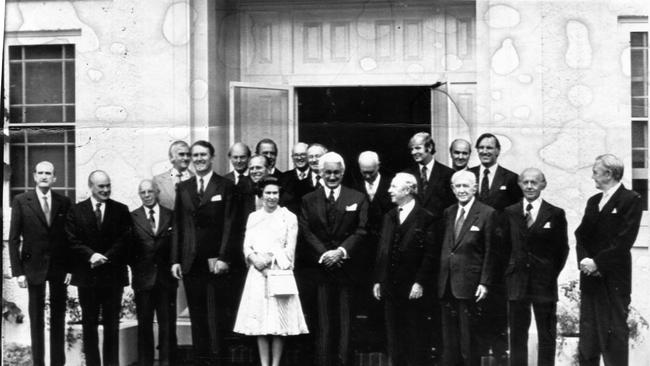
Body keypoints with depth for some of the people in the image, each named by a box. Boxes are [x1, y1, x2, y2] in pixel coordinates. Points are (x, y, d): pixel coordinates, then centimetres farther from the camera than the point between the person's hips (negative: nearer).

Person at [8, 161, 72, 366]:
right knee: (36, 318, 4)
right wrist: (18, 271, -8)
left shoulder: (64, 203, 4)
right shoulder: (21, 201, -1)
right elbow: (14, 239, -1)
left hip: (59, 267, 2)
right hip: (34, 266, -2)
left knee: (58, 317, 7)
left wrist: (70, 268, -3)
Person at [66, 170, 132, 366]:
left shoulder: (121, 210, 6)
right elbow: (73, 241, -1)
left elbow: (124, 240, -1)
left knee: (112, 324, 2)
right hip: (87, 276, 0)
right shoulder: (76, 211, 6)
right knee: (89, 324, 4)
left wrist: (106, 257, -13)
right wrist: (91, 255, -16)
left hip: (113, 274, 0)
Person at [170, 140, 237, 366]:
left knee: (216, 315, -2)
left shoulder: (225, 186, 2)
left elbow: (229, 225, -4)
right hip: (191, 262, 3)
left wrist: (224, 258, -11)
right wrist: (175, 260, 4)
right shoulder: (184, 188, 13)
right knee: (197, 316, 5)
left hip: (216, 262, -3)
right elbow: (178, 226, 11)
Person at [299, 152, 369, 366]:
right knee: (324, 321, -1)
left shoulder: (357, 199, 8)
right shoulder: (308, 201, 11)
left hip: (346, 266, 0)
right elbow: (306, 232, 4)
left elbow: (361, 231, 2)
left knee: (345, 321, -3)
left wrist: (341, 251, -11)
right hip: (320, 267, 1)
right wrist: (323, 254, -10)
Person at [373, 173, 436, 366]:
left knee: (414, 336, 0)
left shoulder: (425, 218, -5)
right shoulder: (389, 217, 14)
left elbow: (429, 254, -9)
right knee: (394, 335, 7)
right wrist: (378, 281, 9)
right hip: (390, 287, 6)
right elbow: (382, 251, 15)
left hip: (412, 288, -6)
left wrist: (420, 282, -14)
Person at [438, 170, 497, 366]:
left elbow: (490, 252, -7)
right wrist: (441, 280, 8)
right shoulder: (448, 213, 13)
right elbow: (445, 248, 14)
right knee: (449, 340, 10)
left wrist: (484, 283, -11)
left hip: (469, 285, -6)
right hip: (447, 284, 6)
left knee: (468, 339, -2)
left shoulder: (487, 214, -5)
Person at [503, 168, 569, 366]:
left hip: (545, 283, -2)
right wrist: (511, 270, 1)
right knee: (517, 335, 6)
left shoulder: (556, 214, 0)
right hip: (517, 282, 2)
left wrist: (552, 274, 0)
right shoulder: (510, 212, 6)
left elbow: (562, 248, 4)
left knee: (546, 335, 3)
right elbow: (505, 245, 8)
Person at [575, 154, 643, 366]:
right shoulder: (593, 201, 17)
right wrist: (584, 259, -7)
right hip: (590, 277, 7)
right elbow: (581, 235, 12)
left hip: (614, 279, -7)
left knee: (614, 333, -5)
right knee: (588, 334, 7)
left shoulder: (631, 200, -6)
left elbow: (624, 241, -14)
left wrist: (597, 262, -15)